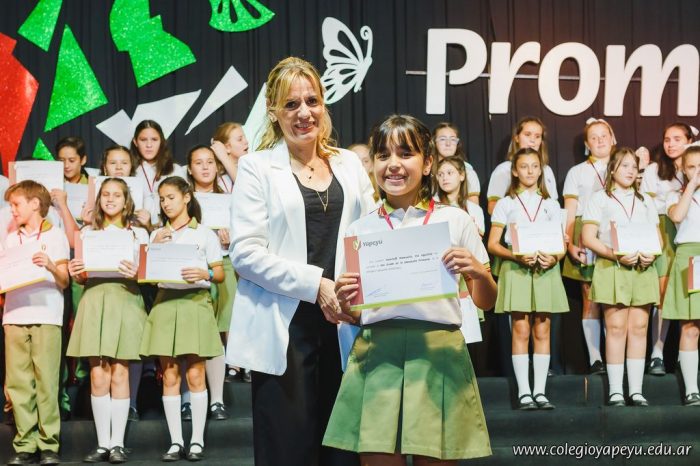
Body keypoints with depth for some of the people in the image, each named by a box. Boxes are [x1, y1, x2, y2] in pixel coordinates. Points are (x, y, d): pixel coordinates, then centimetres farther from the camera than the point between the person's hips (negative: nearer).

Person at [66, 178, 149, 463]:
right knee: (98, 376, -2)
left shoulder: (138, 233, 9)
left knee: (119, 374, -3)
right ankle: (102, 443, 4)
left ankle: (117, 443, 2)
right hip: (94, 301, 2)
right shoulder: (88, 232, 15)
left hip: (125, 300, -2)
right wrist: (75, 273, -8)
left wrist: (136, 274, -17)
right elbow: (81, 278, 14)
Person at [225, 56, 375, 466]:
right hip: (285, 327, -3)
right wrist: (316, 285, -15)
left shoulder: (349, 164, 14)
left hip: (343, 323, 3)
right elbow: (246, 252, -8)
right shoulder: (257, 167, 2)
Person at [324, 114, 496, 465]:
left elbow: (486, 303, 8)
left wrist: (478, 272, -12)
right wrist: (345, 302, -9)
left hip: (437, 355, -1)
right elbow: (353, 316, 13)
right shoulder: (359, 230, 9)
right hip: (376, 356, 1)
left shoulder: (455, 220, 4)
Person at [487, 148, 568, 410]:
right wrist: (516, 256, -15)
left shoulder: (550, 205, 14)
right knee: (521, 331, -5)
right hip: (516, 269, -2)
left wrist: (554, 258, -12)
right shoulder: (506, 204, 7)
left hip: (545, 270, 2)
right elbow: (493, 244, 2)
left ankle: (540, 391, 4)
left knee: (542, 331, 1)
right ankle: (524, 392, -3)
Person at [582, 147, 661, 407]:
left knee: (639, 327, 1)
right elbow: (588, 238, -3)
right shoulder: (599, 199, 6)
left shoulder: (644, 201, 19)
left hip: (642, 269, 4)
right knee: (616, 328, -6)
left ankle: (636, 390, 5)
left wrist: (652, 254, -7)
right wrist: (615, 254, -17)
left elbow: (658, 237, 16)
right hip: (611, 268, -4)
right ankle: (615, 391, -2)